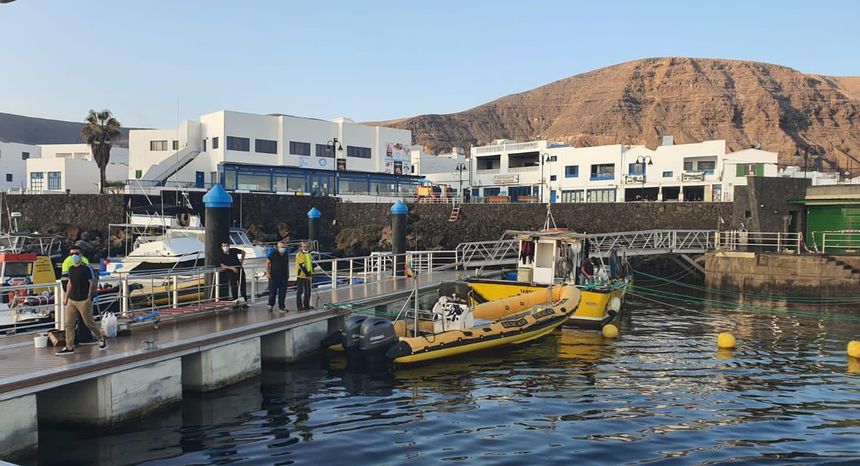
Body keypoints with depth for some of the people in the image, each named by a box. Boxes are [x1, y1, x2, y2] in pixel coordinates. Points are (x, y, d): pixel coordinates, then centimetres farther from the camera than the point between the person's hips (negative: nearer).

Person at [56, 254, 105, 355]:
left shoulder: (86, 268, -9)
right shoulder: (71, 269, 12)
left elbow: (92, 283, -11)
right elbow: (70, 283, 20)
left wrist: (89, 298, -14)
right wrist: (66, 297, 17)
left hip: (83, 301, -7)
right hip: (71, 301, 7)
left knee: (89, 323, 2)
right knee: (68, 324, 2)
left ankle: (101, 339, 24)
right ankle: (69, 347, 7)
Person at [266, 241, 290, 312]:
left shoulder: (286, 255, 10)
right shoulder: (273, 254, -5)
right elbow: (267, 262, -4)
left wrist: (288, 274, 16)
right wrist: (267, 273, -11)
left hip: (283, 277, 5)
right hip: (274, 276, -4)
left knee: (282, 292, 5)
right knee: (272, 292, -1)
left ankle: (281, 307, 13)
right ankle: (271, 305, 15)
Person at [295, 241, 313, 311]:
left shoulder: (308, 254, 15)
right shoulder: (299, 255, -12)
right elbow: (302, 266, -18)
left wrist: (311, 274, 14)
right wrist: (307, 274, -20)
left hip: (308, 276, 8)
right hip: (301, 276, -8)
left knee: (308, 292, 12)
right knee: (300, 291, -2)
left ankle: (306, 305, 21)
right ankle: (299, 306, 1)